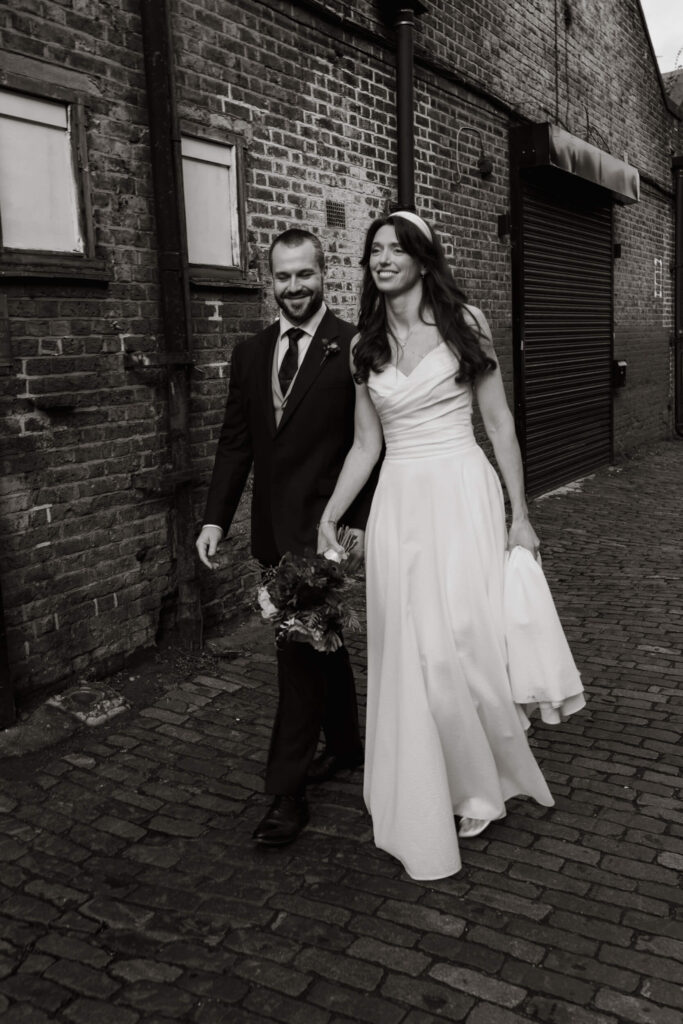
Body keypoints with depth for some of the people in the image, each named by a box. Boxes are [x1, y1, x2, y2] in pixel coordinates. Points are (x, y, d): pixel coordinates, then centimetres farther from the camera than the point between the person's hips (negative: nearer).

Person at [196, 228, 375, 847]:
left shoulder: (355, 349, -7)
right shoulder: (250, 353, 9)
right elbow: (236, 442, 8)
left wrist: (360, 523, -13)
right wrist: (216, 518, 1)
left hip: (324, 527, -6)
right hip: (273, 528, 6)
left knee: (302, 649, -5)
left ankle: (288, 792, 6)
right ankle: (346, 745, 37)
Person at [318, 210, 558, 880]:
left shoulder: (464, 323, 1)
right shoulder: (365, 345, 10)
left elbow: (500, 425, 2)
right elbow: (366, 445, 12)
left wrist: (520, 513, -1)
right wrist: (328, 517, 4)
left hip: (462, 497, -3)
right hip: (397, 505, 3)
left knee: (461, 645, -4)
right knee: (407, 654, 5)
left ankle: (481, 783, 24)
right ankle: (427, 799, 24)